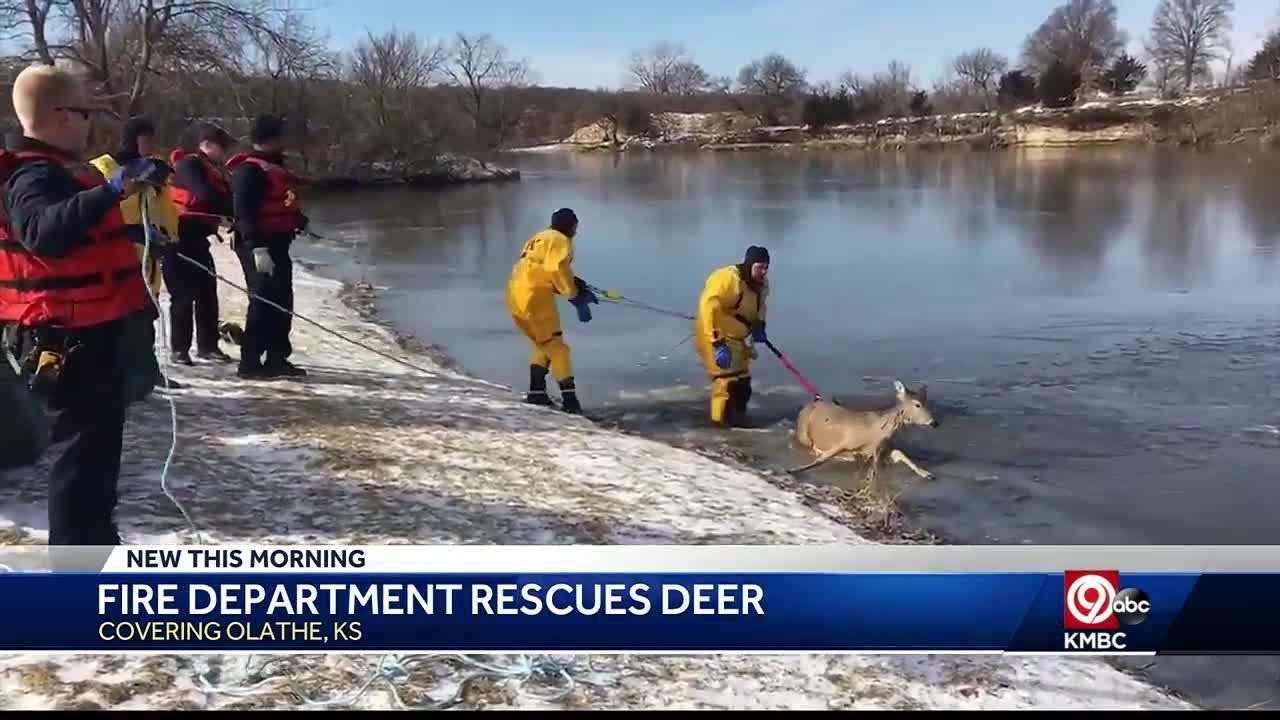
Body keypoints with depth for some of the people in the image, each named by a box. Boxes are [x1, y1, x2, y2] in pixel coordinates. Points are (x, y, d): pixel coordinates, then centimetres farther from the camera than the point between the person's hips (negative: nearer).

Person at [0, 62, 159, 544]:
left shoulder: (61, 169, 16)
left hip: (86, 331, 11)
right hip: (65, 337, -11)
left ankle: (95, 540, 36)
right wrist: (111, 192, -47)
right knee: (82, 445, -7)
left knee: (99, 440, 21)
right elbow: (44, 230, -41)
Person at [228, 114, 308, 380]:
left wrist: (298, 219, 10)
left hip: (277, 243, 10)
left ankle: (277, 358, 22)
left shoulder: (274, 167, 19)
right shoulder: (250, 169, -13)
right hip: (258, 246, -10)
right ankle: (250, 363, -4)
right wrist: (257, 247, -27)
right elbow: (244, 212, -21)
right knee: (264, 302, -9)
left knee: (282, 302, 13)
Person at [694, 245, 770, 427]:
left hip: (735, 337, 9)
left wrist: (759, 325, 0)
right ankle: (723, 417, -1)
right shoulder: (727, 279, -29)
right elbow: (708, 309, -34)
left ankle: (737, 415, 28)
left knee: (742, 376, 14)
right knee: (727, 375, -13)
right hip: (714, 335, -9)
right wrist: (718, 344, -38)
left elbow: (759, 306, 21)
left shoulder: (761, 284, -1)